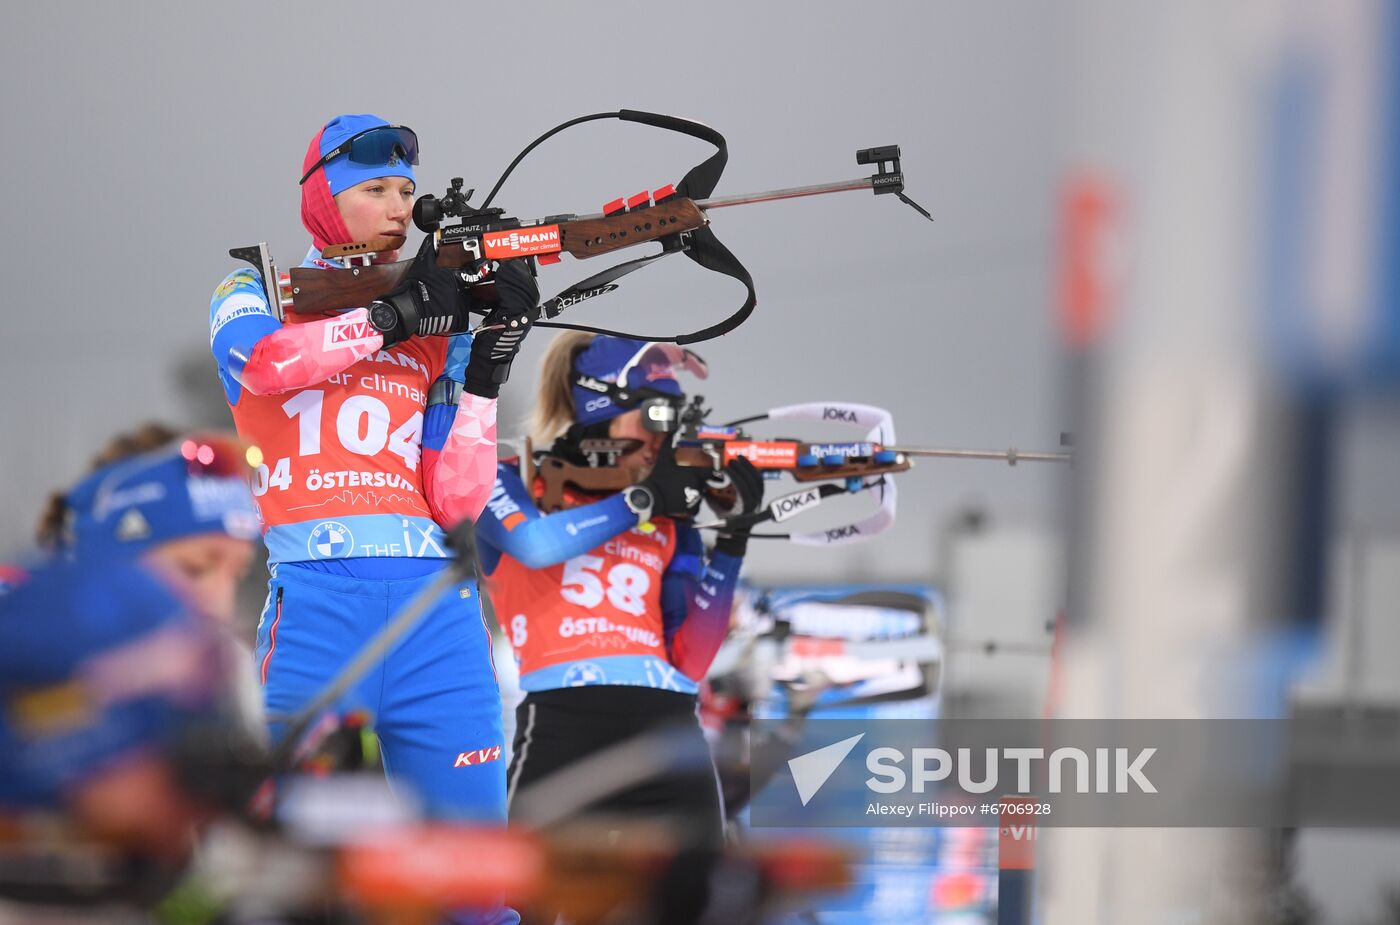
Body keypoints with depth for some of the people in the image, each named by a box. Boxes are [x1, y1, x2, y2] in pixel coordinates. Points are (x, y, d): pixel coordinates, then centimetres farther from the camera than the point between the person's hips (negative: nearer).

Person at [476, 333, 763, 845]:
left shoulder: (670, 525, 19)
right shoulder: (512, 486, 10)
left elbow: (689, 664, 10)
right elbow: (535, 543, -15)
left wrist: (731, 543, 3)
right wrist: (641, 501, -6)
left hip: (670, 742, 4)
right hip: (561, 732, -4)